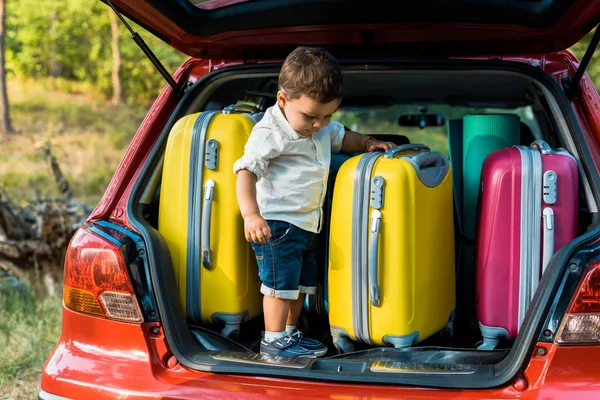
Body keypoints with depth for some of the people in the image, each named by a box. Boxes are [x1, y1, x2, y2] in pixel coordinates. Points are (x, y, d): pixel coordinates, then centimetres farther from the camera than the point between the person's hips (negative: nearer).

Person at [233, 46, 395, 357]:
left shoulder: (322, 127, 7)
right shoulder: (269, 133, -19)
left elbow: (342, 137, 28)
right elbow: (246, 171, -26)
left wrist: (367, 142, 9)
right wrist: (251, 215, -37)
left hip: (306, 224, 9)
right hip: (275, 224, -9)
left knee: (302, 283, 16)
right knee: (281, 283, -4)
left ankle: (290, 333, 29)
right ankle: (274, 342, 6)